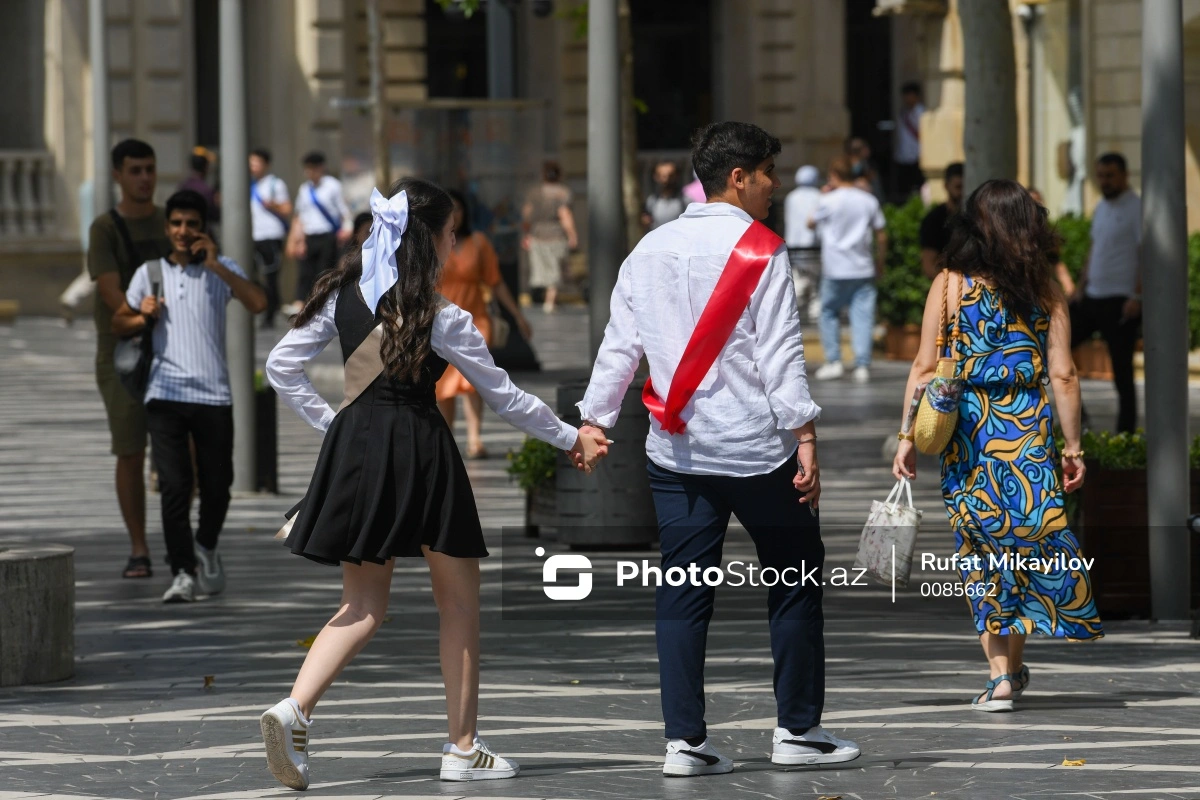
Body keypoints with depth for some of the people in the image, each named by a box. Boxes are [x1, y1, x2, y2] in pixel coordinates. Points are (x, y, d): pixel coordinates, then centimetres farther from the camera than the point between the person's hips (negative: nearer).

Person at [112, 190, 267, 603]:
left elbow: (257, 303, -13)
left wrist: (215, 265, -15)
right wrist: (142, 317, -3)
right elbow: (118, 322, 19)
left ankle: (206, 548, 34)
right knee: (173, 484, -10)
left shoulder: (222, 269, 5)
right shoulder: (150, 273, 10)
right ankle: (183, 573, -7)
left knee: (216, 483, 7)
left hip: (213, 394, 0)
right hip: (165, 394, 0)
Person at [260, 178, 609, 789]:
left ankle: (295, 710, -14)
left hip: (357, 444, 5)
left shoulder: (345, 294, 3)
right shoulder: (442, 319, -11)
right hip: (420, 451, -5)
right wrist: (570, 438, 10)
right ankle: (463, 748, 14)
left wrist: (328, 421, 13)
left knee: (363, 607, 11)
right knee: (459, 603, 11)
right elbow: (503, 395, -2)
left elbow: (282, 365, 6)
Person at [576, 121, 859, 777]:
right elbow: (781, 354, -12)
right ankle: (797, 729, 12)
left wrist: (595, 418, 17)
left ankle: (684, 740, 1)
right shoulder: (761, 251, -8)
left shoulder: (649, 250, 8)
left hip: (676, 450, 5)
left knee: (681, 596, 5)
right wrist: (804, 436, -12)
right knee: (794, 581, 9)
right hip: (757, 450, -5)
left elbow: (620, 345, 10)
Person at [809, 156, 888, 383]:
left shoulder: (829, 201, -6)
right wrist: (880, 263, 18)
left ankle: (833, 361, 5)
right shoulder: (869, 201, 4)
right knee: (862, 316, 2)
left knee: (829, 313, 12)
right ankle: (862, 365, -5)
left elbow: (812, 223, 11)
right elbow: (881, 236, 7)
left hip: (835, 270, -2)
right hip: (863, 269, 3)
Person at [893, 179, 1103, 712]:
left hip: (967, 438, 0)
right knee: (1033, 534, 10)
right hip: (1030, 432, 0)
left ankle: (1002, 672, 2)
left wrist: (907, 437, 3)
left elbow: (925, 369, -3)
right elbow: (1063, 377, -1)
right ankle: (1012, 665, 5)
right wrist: (1073, 446, 6)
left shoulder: (949, 286, -2)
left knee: (979, 549, 7)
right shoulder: (1046, 293, -1)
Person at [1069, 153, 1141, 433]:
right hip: (1092, 298, 9)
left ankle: (1125, 433, 3)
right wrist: (1081, 286, 16)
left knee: (1121, 371, -4)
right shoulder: (1101, 208, 15)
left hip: (1119, 301, -8)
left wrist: (1138, 297, -22)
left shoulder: (1137, 208, -10)